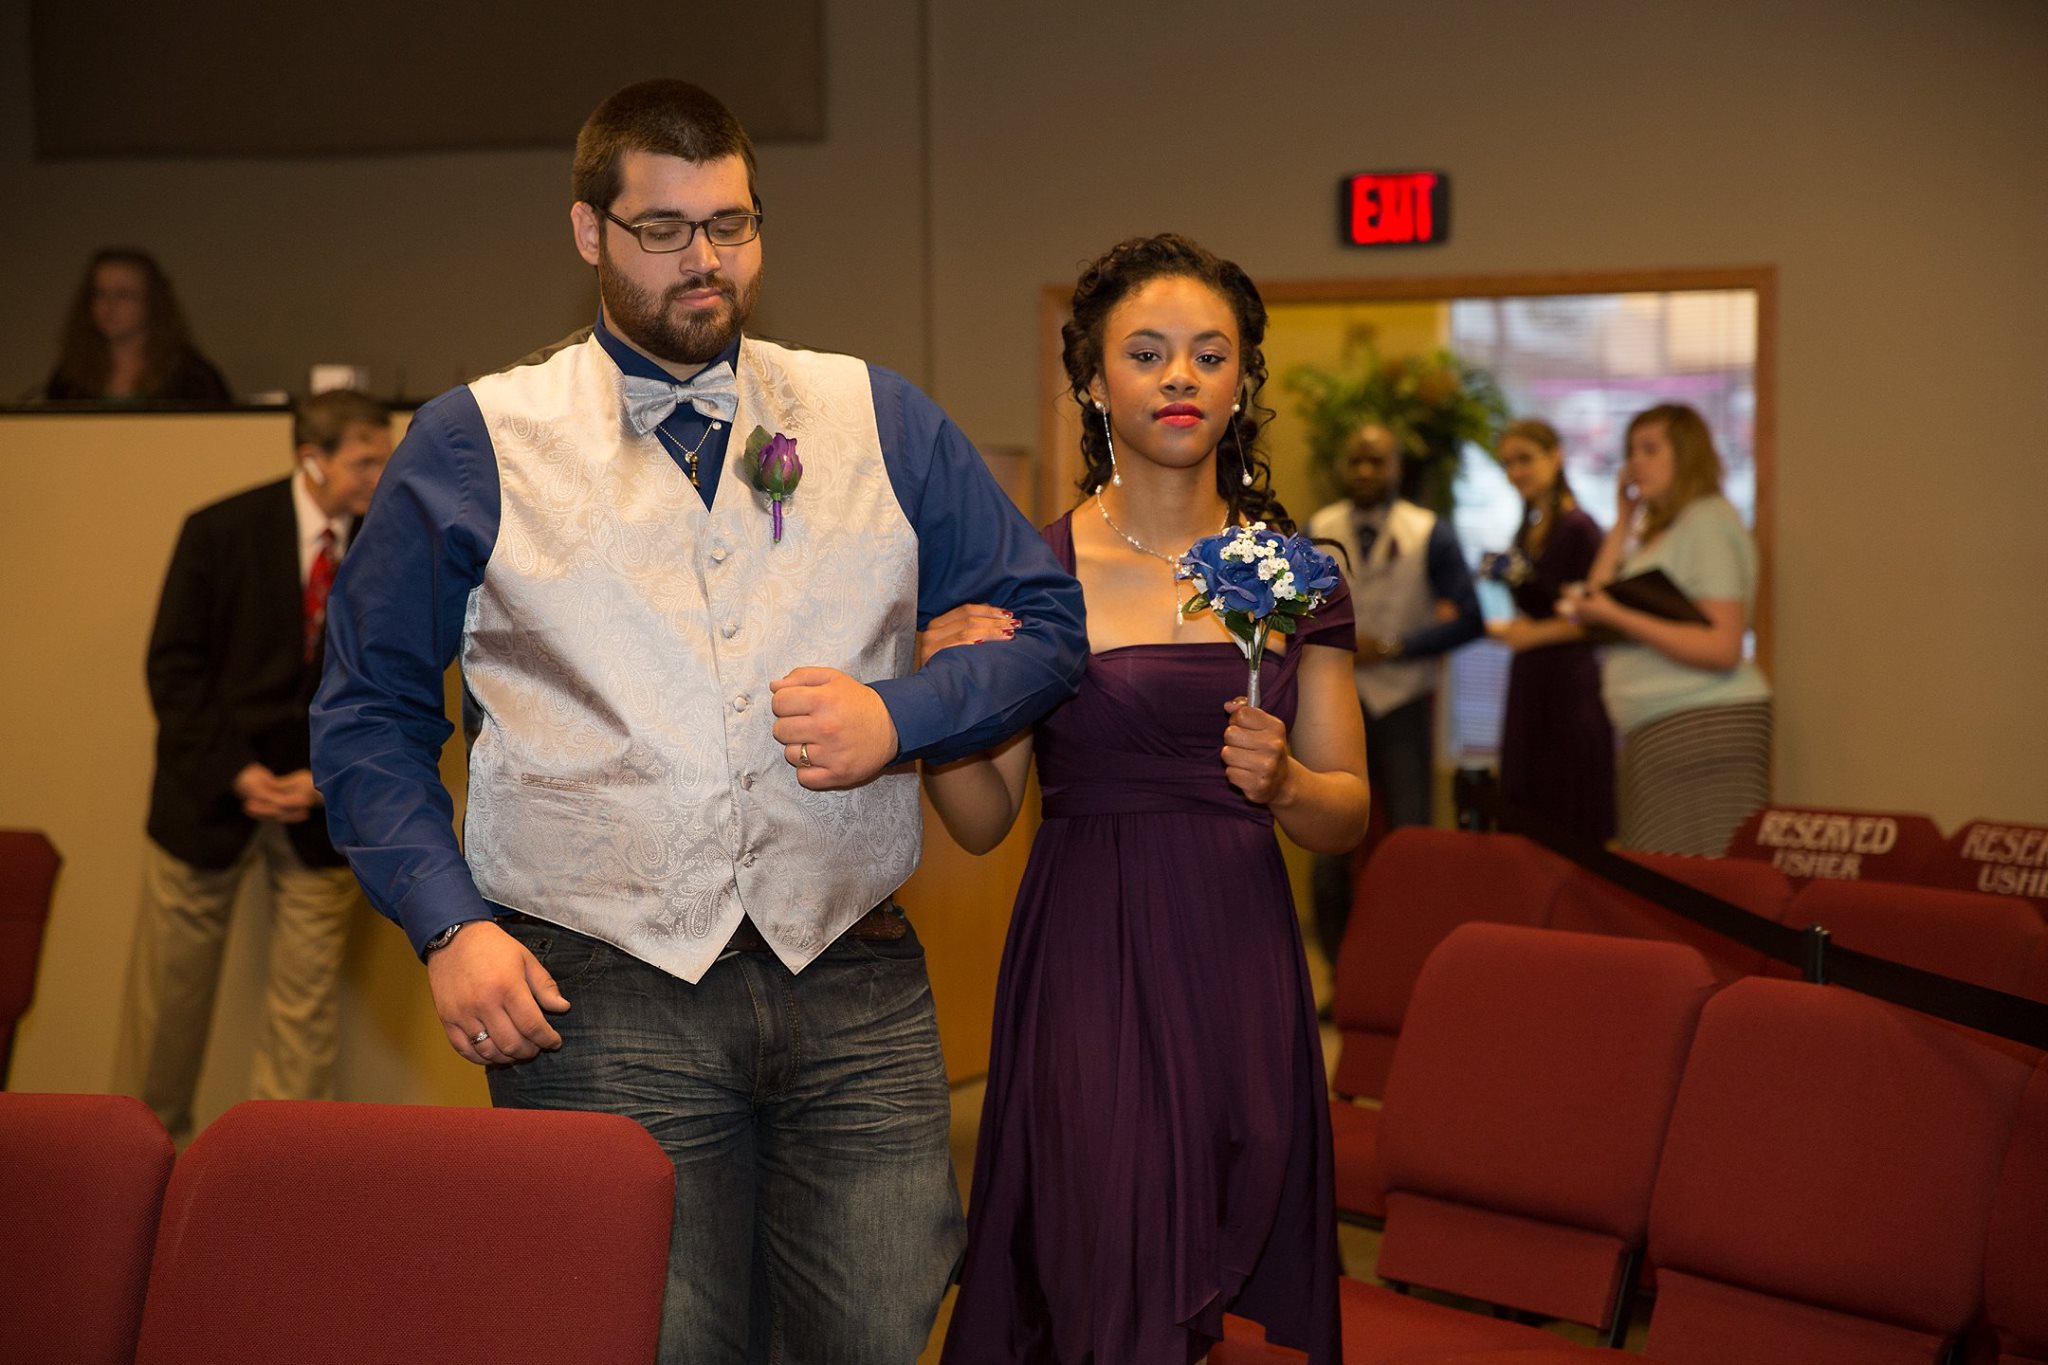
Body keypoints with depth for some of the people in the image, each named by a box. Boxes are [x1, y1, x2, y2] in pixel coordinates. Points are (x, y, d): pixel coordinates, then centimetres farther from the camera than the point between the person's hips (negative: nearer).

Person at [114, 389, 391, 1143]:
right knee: (170, 986, 9)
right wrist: (234, 771, -16)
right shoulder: (220, 532, -7)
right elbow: (174, 665, -6)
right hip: (210, 794, -1)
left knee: (307, 996, 2)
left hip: (322, 800, 1)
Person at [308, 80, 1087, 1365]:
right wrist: (451, 924, -6)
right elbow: (368, 716, 7)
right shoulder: (473, 446, 6)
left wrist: (899, 715, -5)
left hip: (856, 996, 2)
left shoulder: (879, 419, 12)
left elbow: (1051, 621, 13)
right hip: (596, 1003, -2)